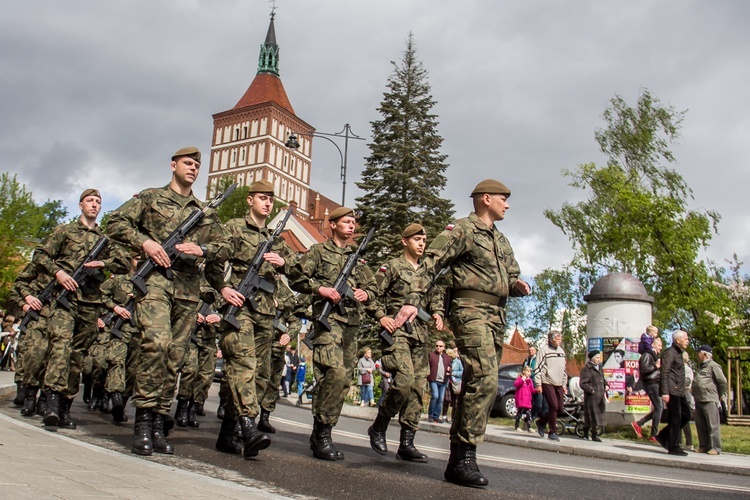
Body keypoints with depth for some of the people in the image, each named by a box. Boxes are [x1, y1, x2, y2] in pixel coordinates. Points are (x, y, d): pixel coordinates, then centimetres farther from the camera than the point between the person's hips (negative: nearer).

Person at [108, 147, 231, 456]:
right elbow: (116, 223, 5)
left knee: (175, 356, 2)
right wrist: (144, 242, -11)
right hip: (155, 279, -4)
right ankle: (144, 418, -15)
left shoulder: (205, 212, 22)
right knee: (156, 341, -24)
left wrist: (202, 249, -2)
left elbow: (225, 245, 18)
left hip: (188, 288, 4)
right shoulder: (150, 197, 12)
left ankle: (159, 424, 10)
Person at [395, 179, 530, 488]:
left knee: (475, 384, 7)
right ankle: (464, 457, -15)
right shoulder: (462, 230, -1)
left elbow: (512, 276, 28)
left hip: (496, 316, 9)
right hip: (471, 311, -8)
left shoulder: (501, 241, 24)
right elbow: (430, 264, -10)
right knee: (485, 380, -20)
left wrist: (519, 285, 3)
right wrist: (413, 300, -21)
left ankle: (456, 461, 14)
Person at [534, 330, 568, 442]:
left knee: (559, 408, 4)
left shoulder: (561, 351, 17)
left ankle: (541, 422, 24)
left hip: (559, 384, 7)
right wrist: (538, 384, -12)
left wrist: (564, 384, 19)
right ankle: (553, 432, 0)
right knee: (553, 406, -11)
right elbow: (538, 368, -8)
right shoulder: (544, 350, -6)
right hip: (547, 383, -7)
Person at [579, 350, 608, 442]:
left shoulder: (599, 367, 17)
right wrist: (592, 390, -20)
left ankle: (585, 433, 22)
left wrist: (606, 385, 12)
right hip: (591, 397, -8)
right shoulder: (586, 369, -10)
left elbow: (602, 379, 31)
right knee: (594, 415, -7)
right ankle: (594, 435, 0)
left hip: (600, 396, 8)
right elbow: (583, 383, -14)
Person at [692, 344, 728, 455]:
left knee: (713, 425, -6)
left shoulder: (713, 365, -7)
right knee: (700, 425, 10)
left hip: (710, 400, -9)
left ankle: (715, 448, -3)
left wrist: (722, 395, -1)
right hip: (699, 400, 9)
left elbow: (723, 381, -9)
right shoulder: (700, 367, 21)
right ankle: (704, 446, 16)